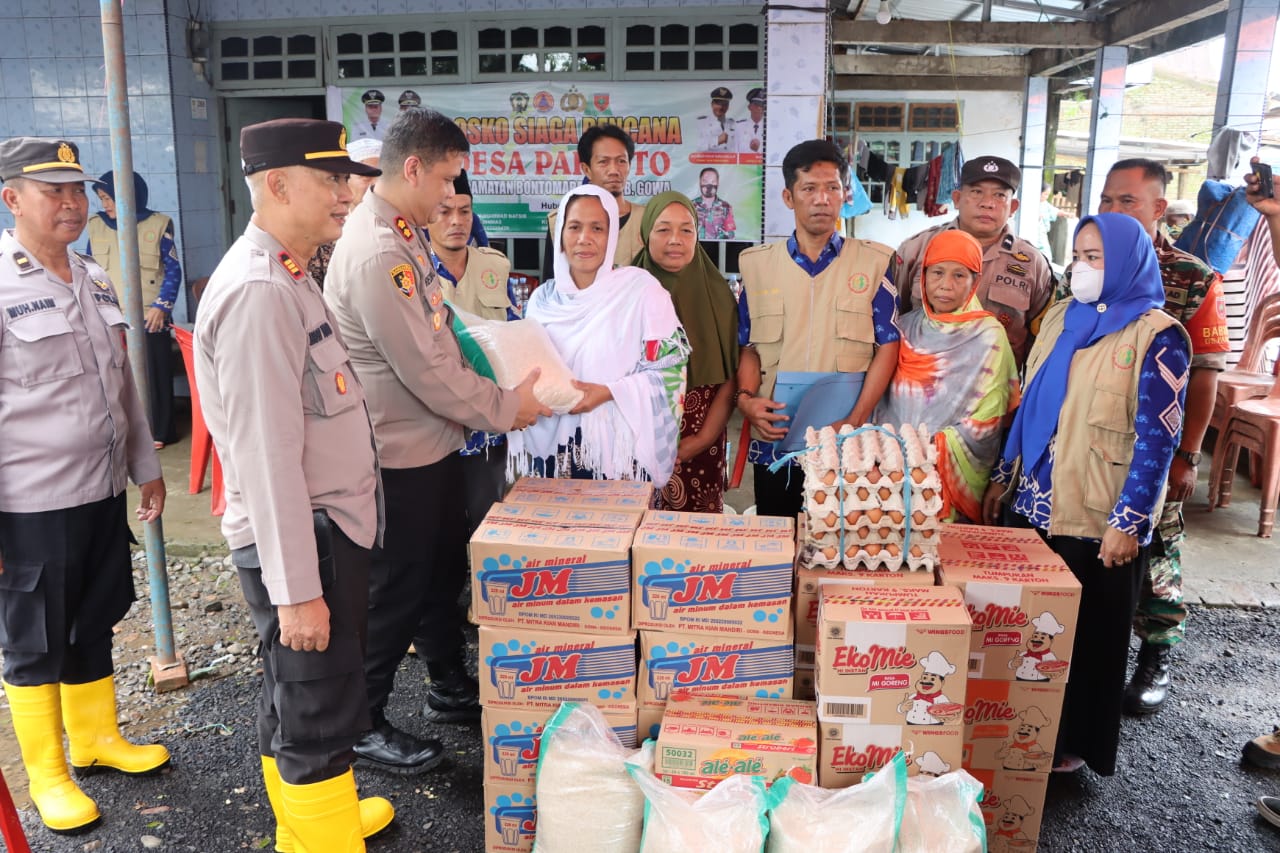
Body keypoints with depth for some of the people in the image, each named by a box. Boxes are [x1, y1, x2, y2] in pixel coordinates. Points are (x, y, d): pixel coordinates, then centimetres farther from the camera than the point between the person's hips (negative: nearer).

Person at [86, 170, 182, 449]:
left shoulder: (157, 224, -3)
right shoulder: (96, 225, 6)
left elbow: (173, 269, -1)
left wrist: (162, 306, -9)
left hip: (149, 316, -3)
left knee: (154, 374, 4)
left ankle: (159, 431, 15)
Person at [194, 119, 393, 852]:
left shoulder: (291, 277, 11)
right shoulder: (257, 291, -21)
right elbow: (265, 452, -25)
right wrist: (296, 587, -22)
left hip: (331, 524, 10)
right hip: (302, 539, -10)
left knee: (297, 698, 24)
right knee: (318, 712, 4)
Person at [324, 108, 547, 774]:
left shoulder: (405, 232, 7)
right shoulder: (374, 254, -25)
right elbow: (424, 368, -24)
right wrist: (503, 408, -13)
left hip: (433, 442, 10)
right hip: (400, 452, -10)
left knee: (444, 568, 22)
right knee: (396, 591, 5)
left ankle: (450, 689, 42)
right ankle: (361, 725, 25)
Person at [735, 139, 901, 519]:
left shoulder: (875, 262, 4)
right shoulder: (757, 264, 8)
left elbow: (887, 347, 0)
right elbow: (750, 347, 10)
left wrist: (854, 422, -11)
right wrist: (745, 397, -10)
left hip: (846, 444, -1)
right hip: (774, 441, 2)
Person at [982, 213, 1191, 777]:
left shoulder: (1156, 335, -10)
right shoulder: (1061, 318, 8)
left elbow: (1157, 437, -13)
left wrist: (1129, 522, -16)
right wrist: (1003, 477, 12)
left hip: (1101, 518, -5)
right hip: (1037, 504, 5)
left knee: (1089, 632, 11)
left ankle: (1076, 744, 29)